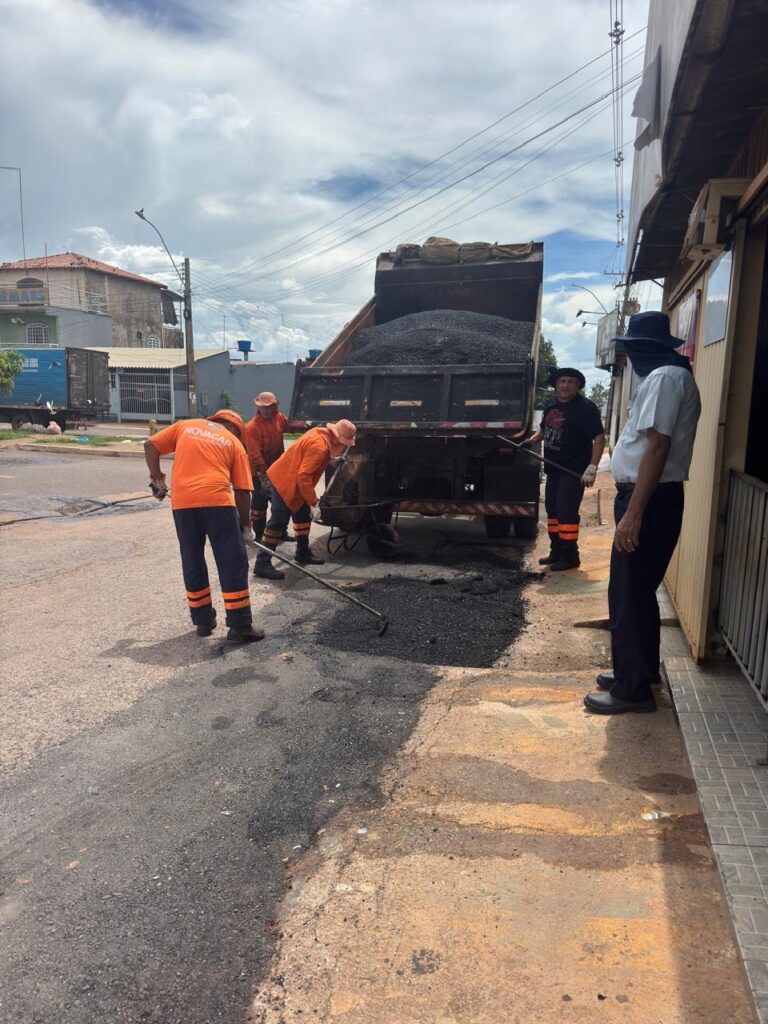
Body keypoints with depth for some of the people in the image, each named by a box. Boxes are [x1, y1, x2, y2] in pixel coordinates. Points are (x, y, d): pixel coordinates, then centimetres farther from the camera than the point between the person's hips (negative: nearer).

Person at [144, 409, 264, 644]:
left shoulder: (185, 426, 23)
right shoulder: (235, 443, 16)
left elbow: (150, 445, 16)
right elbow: (241, 492, 10)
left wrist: (156, 477, 26)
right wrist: (245, 523, 21)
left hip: (182, 502, 3)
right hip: (217, 501, -3)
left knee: (192, 562, 16)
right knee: (233, 563, 4)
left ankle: (203, 620, 24)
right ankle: (240, 626, 4)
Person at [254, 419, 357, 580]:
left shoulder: (320, 433, 3)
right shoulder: (320, 447, -26)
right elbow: (303, 476, -29)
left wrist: (332, 460, 15)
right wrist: (314, 501, -24)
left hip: (292, 481, 10)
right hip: (285, 483, -10)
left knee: (303, 515, 18)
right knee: (278, 522, -10)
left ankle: (303, 554, 30)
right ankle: (262, 564, -8)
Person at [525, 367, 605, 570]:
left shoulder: (585, 408, -14)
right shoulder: (551, 405, 9)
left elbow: (599, 438, -16)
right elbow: (544, 428, 25)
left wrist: (592, 467, -24)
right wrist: (533, 439, 3)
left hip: (574, 470, -8)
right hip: (554, 468, 8)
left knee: (567, 512, -10)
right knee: (552, 509, 13)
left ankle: (570, 556, -1)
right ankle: (556, 551, 25)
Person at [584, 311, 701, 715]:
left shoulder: (664, 378, -14)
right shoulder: (672, 376, 19)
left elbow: (657, 446, -23)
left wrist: (633, 513, -26)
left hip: (649, 501, -11)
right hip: (655, 498, 11)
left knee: (628, 595, -4)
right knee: (639, 592, 18)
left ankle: (632, 689, 5)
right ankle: (639, 671, 30)